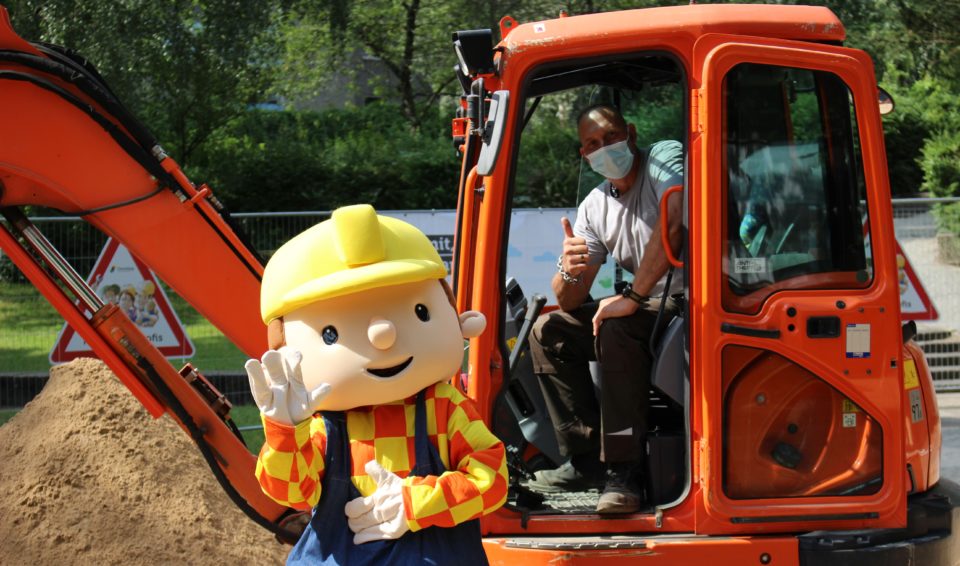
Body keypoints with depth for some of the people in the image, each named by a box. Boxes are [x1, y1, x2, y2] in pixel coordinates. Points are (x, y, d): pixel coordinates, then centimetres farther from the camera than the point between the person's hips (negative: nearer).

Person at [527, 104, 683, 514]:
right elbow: (570, 303, 5)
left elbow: (673, 224, -33)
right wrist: (569, 272, -20)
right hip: (646, 309, 8)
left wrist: (634, 296, -30)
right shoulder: (595, 207, 9)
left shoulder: (665, 158, -11)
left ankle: (624, 471, -29)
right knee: (549, 330, 3)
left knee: (616, 328, -33)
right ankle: (587, 460, 0)